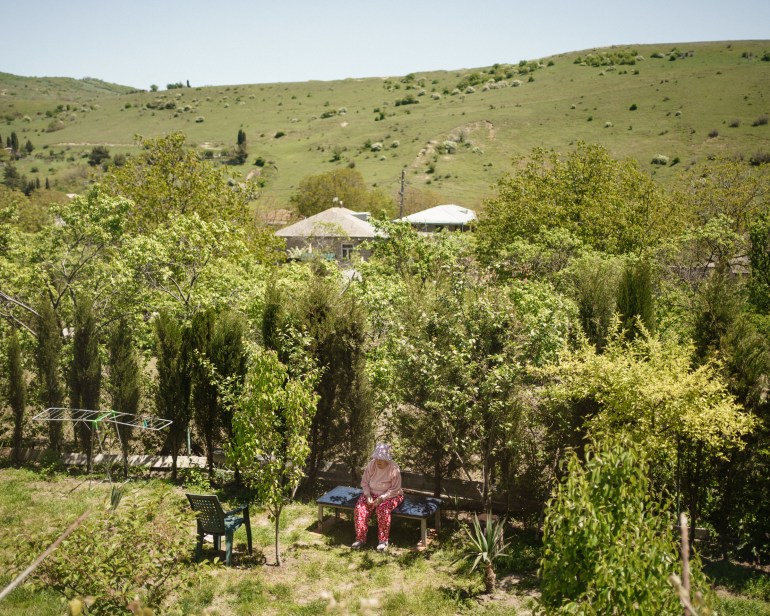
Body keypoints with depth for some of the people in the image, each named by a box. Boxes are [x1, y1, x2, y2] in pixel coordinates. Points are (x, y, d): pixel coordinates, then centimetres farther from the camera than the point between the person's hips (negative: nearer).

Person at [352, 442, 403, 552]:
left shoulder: (394, 469, -19)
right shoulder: (371, 465, -7)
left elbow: (395, 489, -17)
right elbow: (364, 482, 2)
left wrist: (382, 498, -27)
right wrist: (367, 495, -15)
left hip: (390, 496, -4)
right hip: (372, 493, 4)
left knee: (383, 509, -35)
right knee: (360, 508, -23)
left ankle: (383, 540, -20)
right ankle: (360, 538, -13)